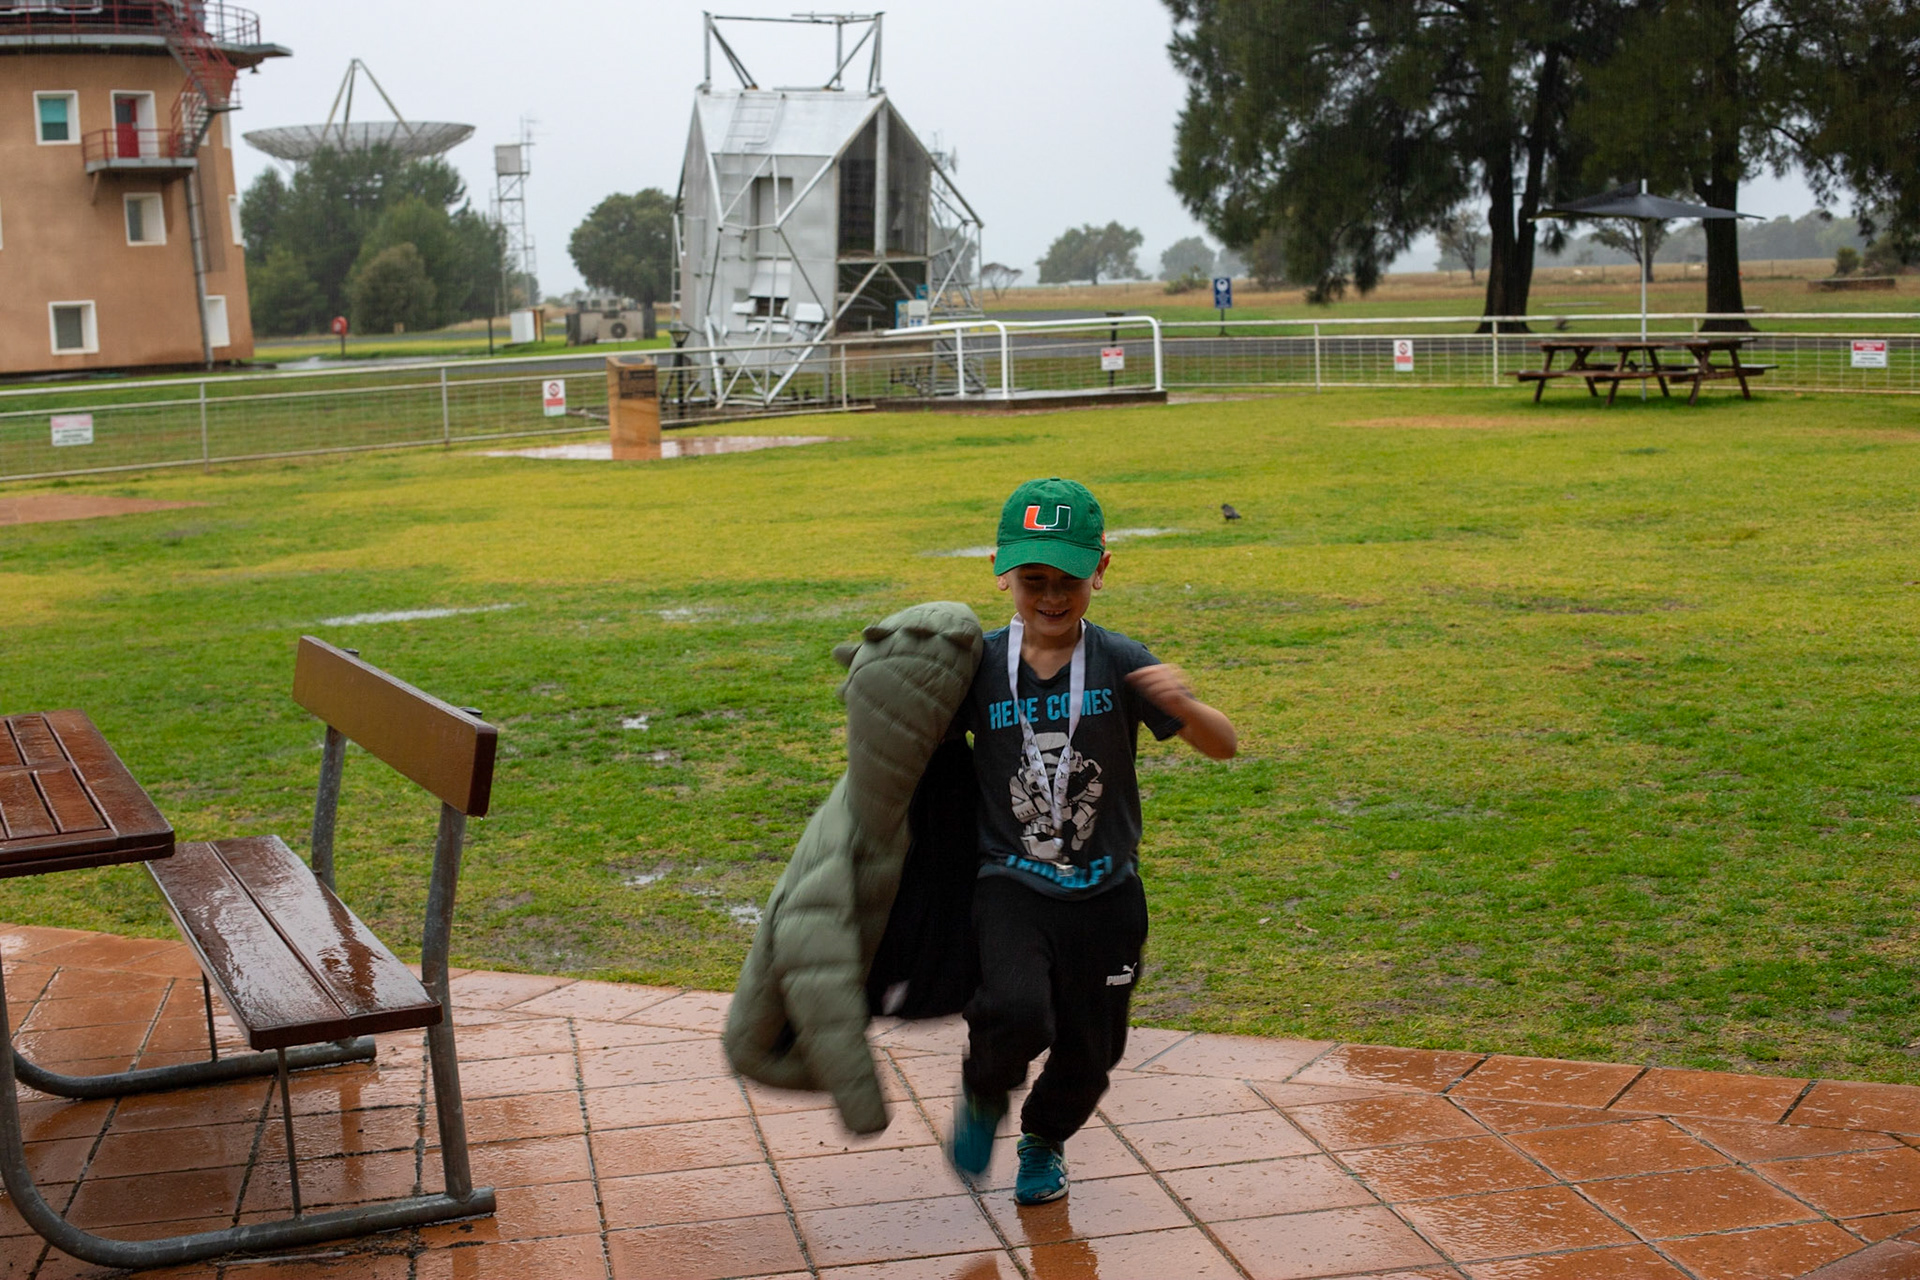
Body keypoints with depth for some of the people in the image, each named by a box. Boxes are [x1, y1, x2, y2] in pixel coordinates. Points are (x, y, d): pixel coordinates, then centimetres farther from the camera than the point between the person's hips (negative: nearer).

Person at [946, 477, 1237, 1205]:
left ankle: (1044, 1140, 44)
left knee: (1088, 1050, 11)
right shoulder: (980, 666, -6)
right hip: (1012, 883, -1)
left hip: (1104, 892, 1)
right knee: (1016, 1014, -27)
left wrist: (1183, 706, -33)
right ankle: (984, 1096, 8)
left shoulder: (1121, 665, -9)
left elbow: (1223, 747, -14)